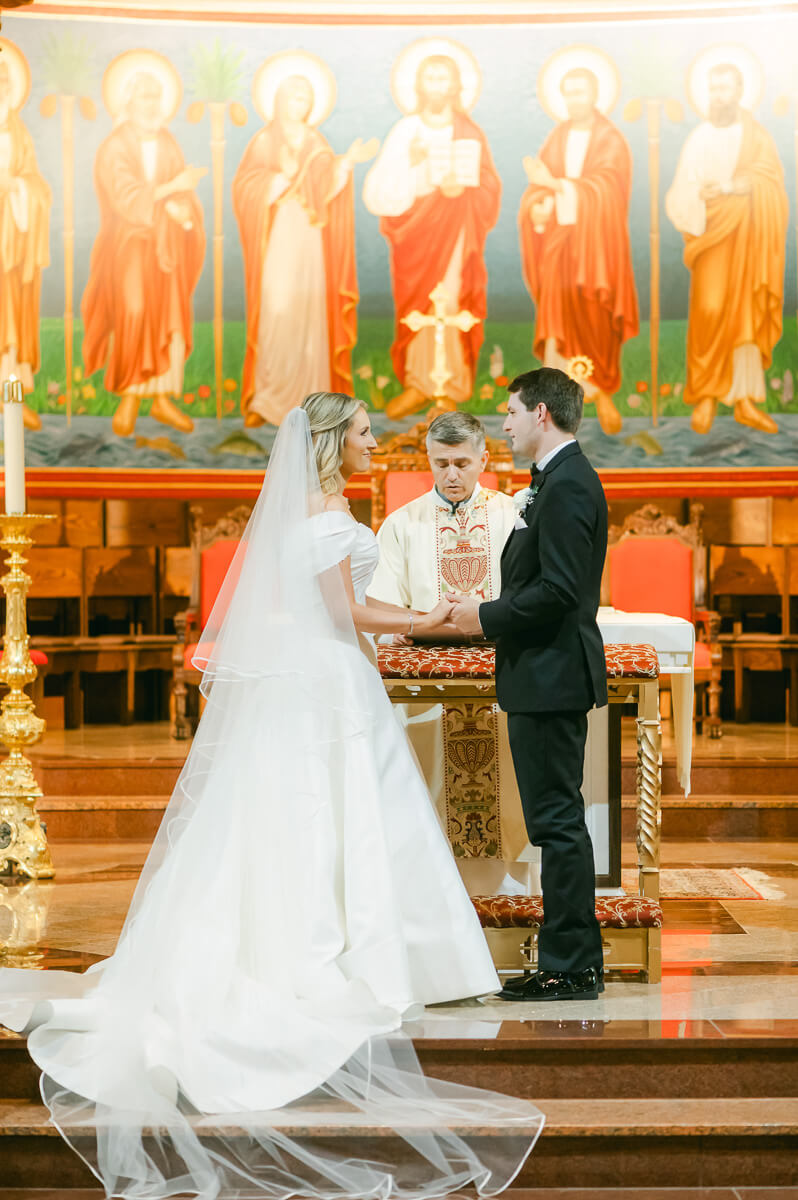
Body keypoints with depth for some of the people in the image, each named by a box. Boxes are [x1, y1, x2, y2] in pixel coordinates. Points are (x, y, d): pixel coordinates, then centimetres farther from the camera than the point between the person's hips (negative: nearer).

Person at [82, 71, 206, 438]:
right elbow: (126, 198, -17)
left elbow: (186, 198, 5)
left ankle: (163, 398, 8)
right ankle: (128, 398, -9)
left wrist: (179, 208, -18)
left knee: (171, 319, -1)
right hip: (129, 244, -5)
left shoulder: (169, 147, 10)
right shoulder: (115, 148, -5)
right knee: (133, 314, -17)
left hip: (167, 246, 5)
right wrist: (171, 189, -25)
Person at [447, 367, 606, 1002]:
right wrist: (490, 612, 11)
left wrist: (486, 618, -12)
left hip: (551, 676, -11)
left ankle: (570, 967, 2)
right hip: (549, 674, 11)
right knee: (558, 819, 13)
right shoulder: (564, 479, 17)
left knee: (557, 820, -5)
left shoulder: (566, 485, -16)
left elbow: (558, 590, -23)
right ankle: (576, 958, 20)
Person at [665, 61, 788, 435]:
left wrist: (731, 187, -20)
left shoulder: (759, 137, 6)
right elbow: (682, 193, -4)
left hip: (751, 239, 1)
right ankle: (706, 396, -4)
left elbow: (771, 186, -6)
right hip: (713, 239, -1)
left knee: (748, 317, 1)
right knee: (710, 313, -12)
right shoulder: (697, 139, 4)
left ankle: (745, 399, 5)